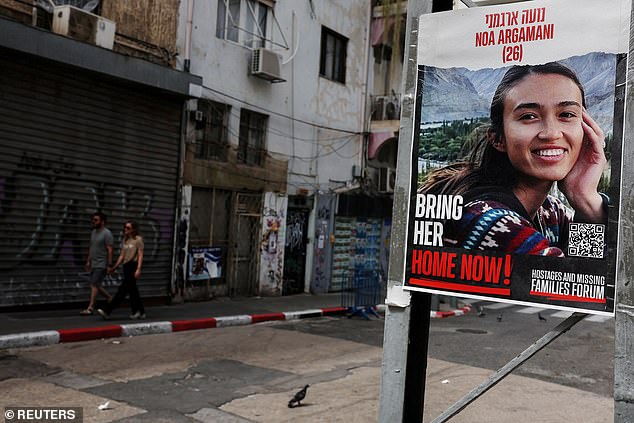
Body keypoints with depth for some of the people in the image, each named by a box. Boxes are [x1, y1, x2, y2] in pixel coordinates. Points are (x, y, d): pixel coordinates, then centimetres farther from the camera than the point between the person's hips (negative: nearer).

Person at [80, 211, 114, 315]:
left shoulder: (107, 233, -12)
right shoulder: (93, 232, 13)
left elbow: (110, 250, -14)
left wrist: (109, 265, -18)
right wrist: (88, 261, 17)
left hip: (101, 265, -8)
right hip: (93, 264, 8)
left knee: (94, 285, -9)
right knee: (97, 285, 12)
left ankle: (90, 308, -6)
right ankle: (111, 299, 28)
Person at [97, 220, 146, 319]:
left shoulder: (138, 239, -5)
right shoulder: (125, 240, 16)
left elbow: (140, 255, -10)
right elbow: (122, 255, 18)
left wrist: (138, 269, -19)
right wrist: (115, 267, 13)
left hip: (133, 266, -8)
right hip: (126, 266, 8)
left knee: (123, 289, -9)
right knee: (132, 290, 10)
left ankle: (107, 311, -12)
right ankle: (140, 312, 16)